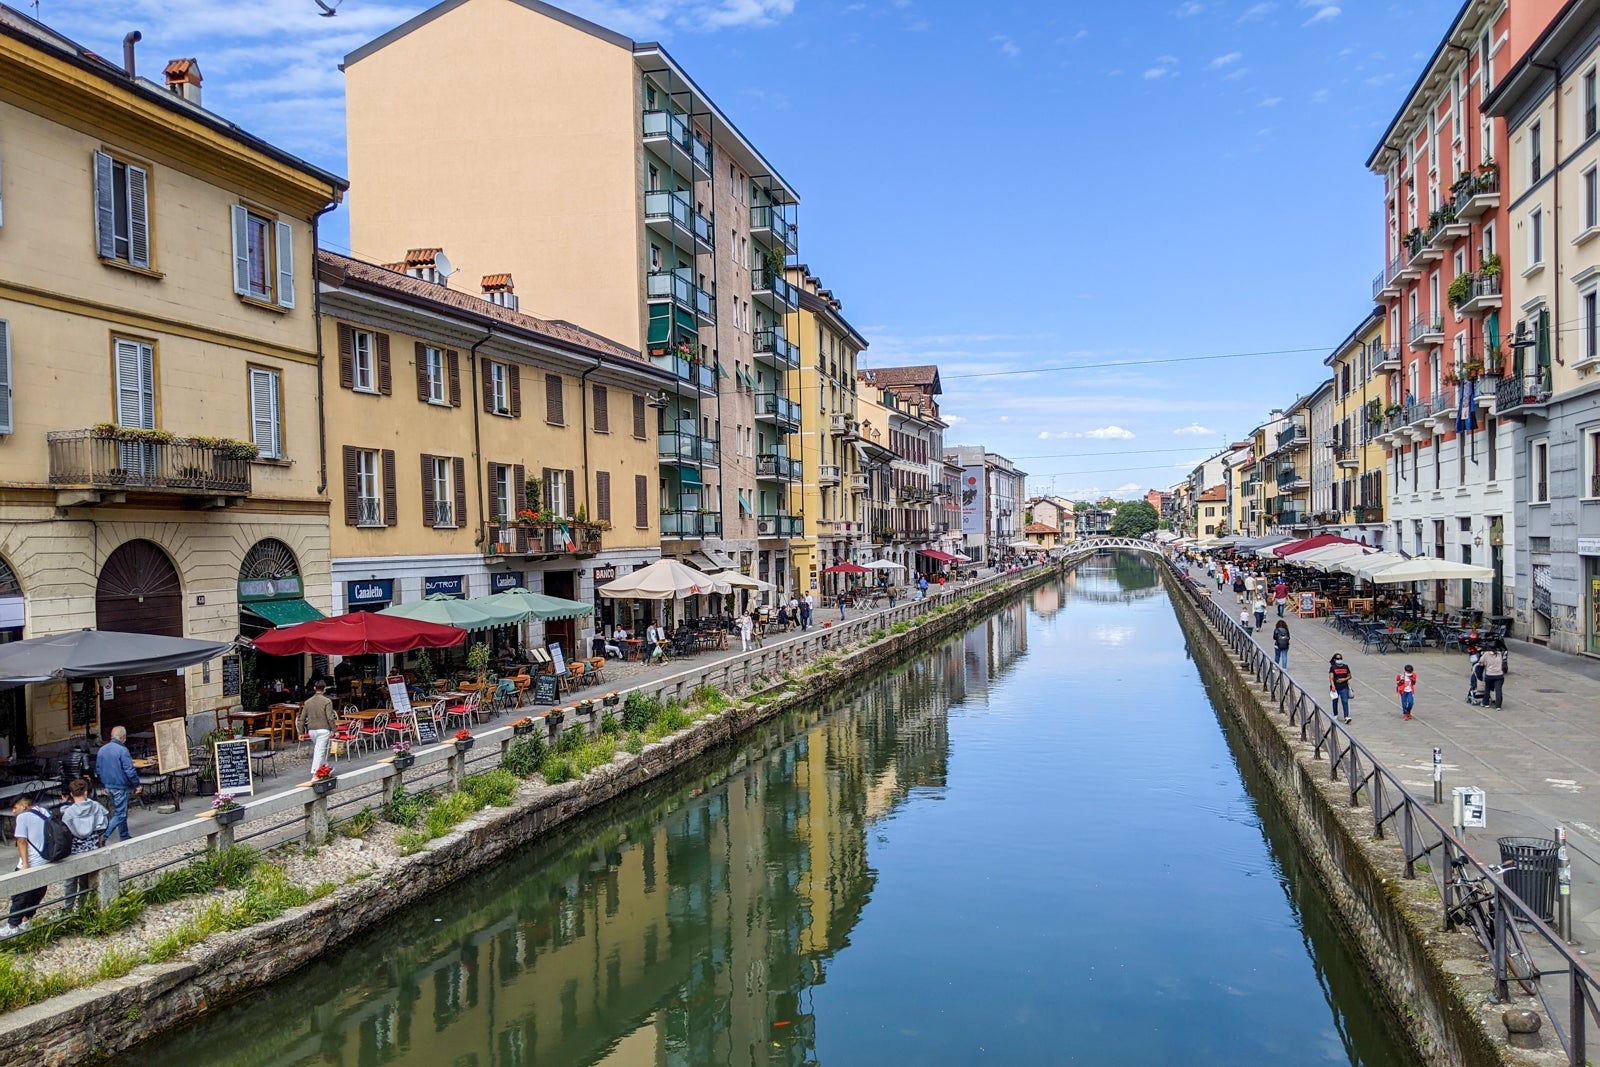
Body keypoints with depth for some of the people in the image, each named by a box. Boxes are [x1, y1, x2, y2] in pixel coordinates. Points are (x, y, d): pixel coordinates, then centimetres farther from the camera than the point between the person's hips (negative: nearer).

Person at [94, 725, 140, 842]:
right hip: (120, 787, -8)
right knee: (120, 814, -3)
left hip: (108, 787, 8)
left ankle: (124, 837, 27)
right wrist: (136, 785, -7)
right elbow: (130, 771, -18)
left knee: (120, 811, 19)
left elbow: (98, 770, 15)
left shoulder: (102, 750, 7)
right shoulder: (122, 750, -17)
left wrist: (104, 785, 25)